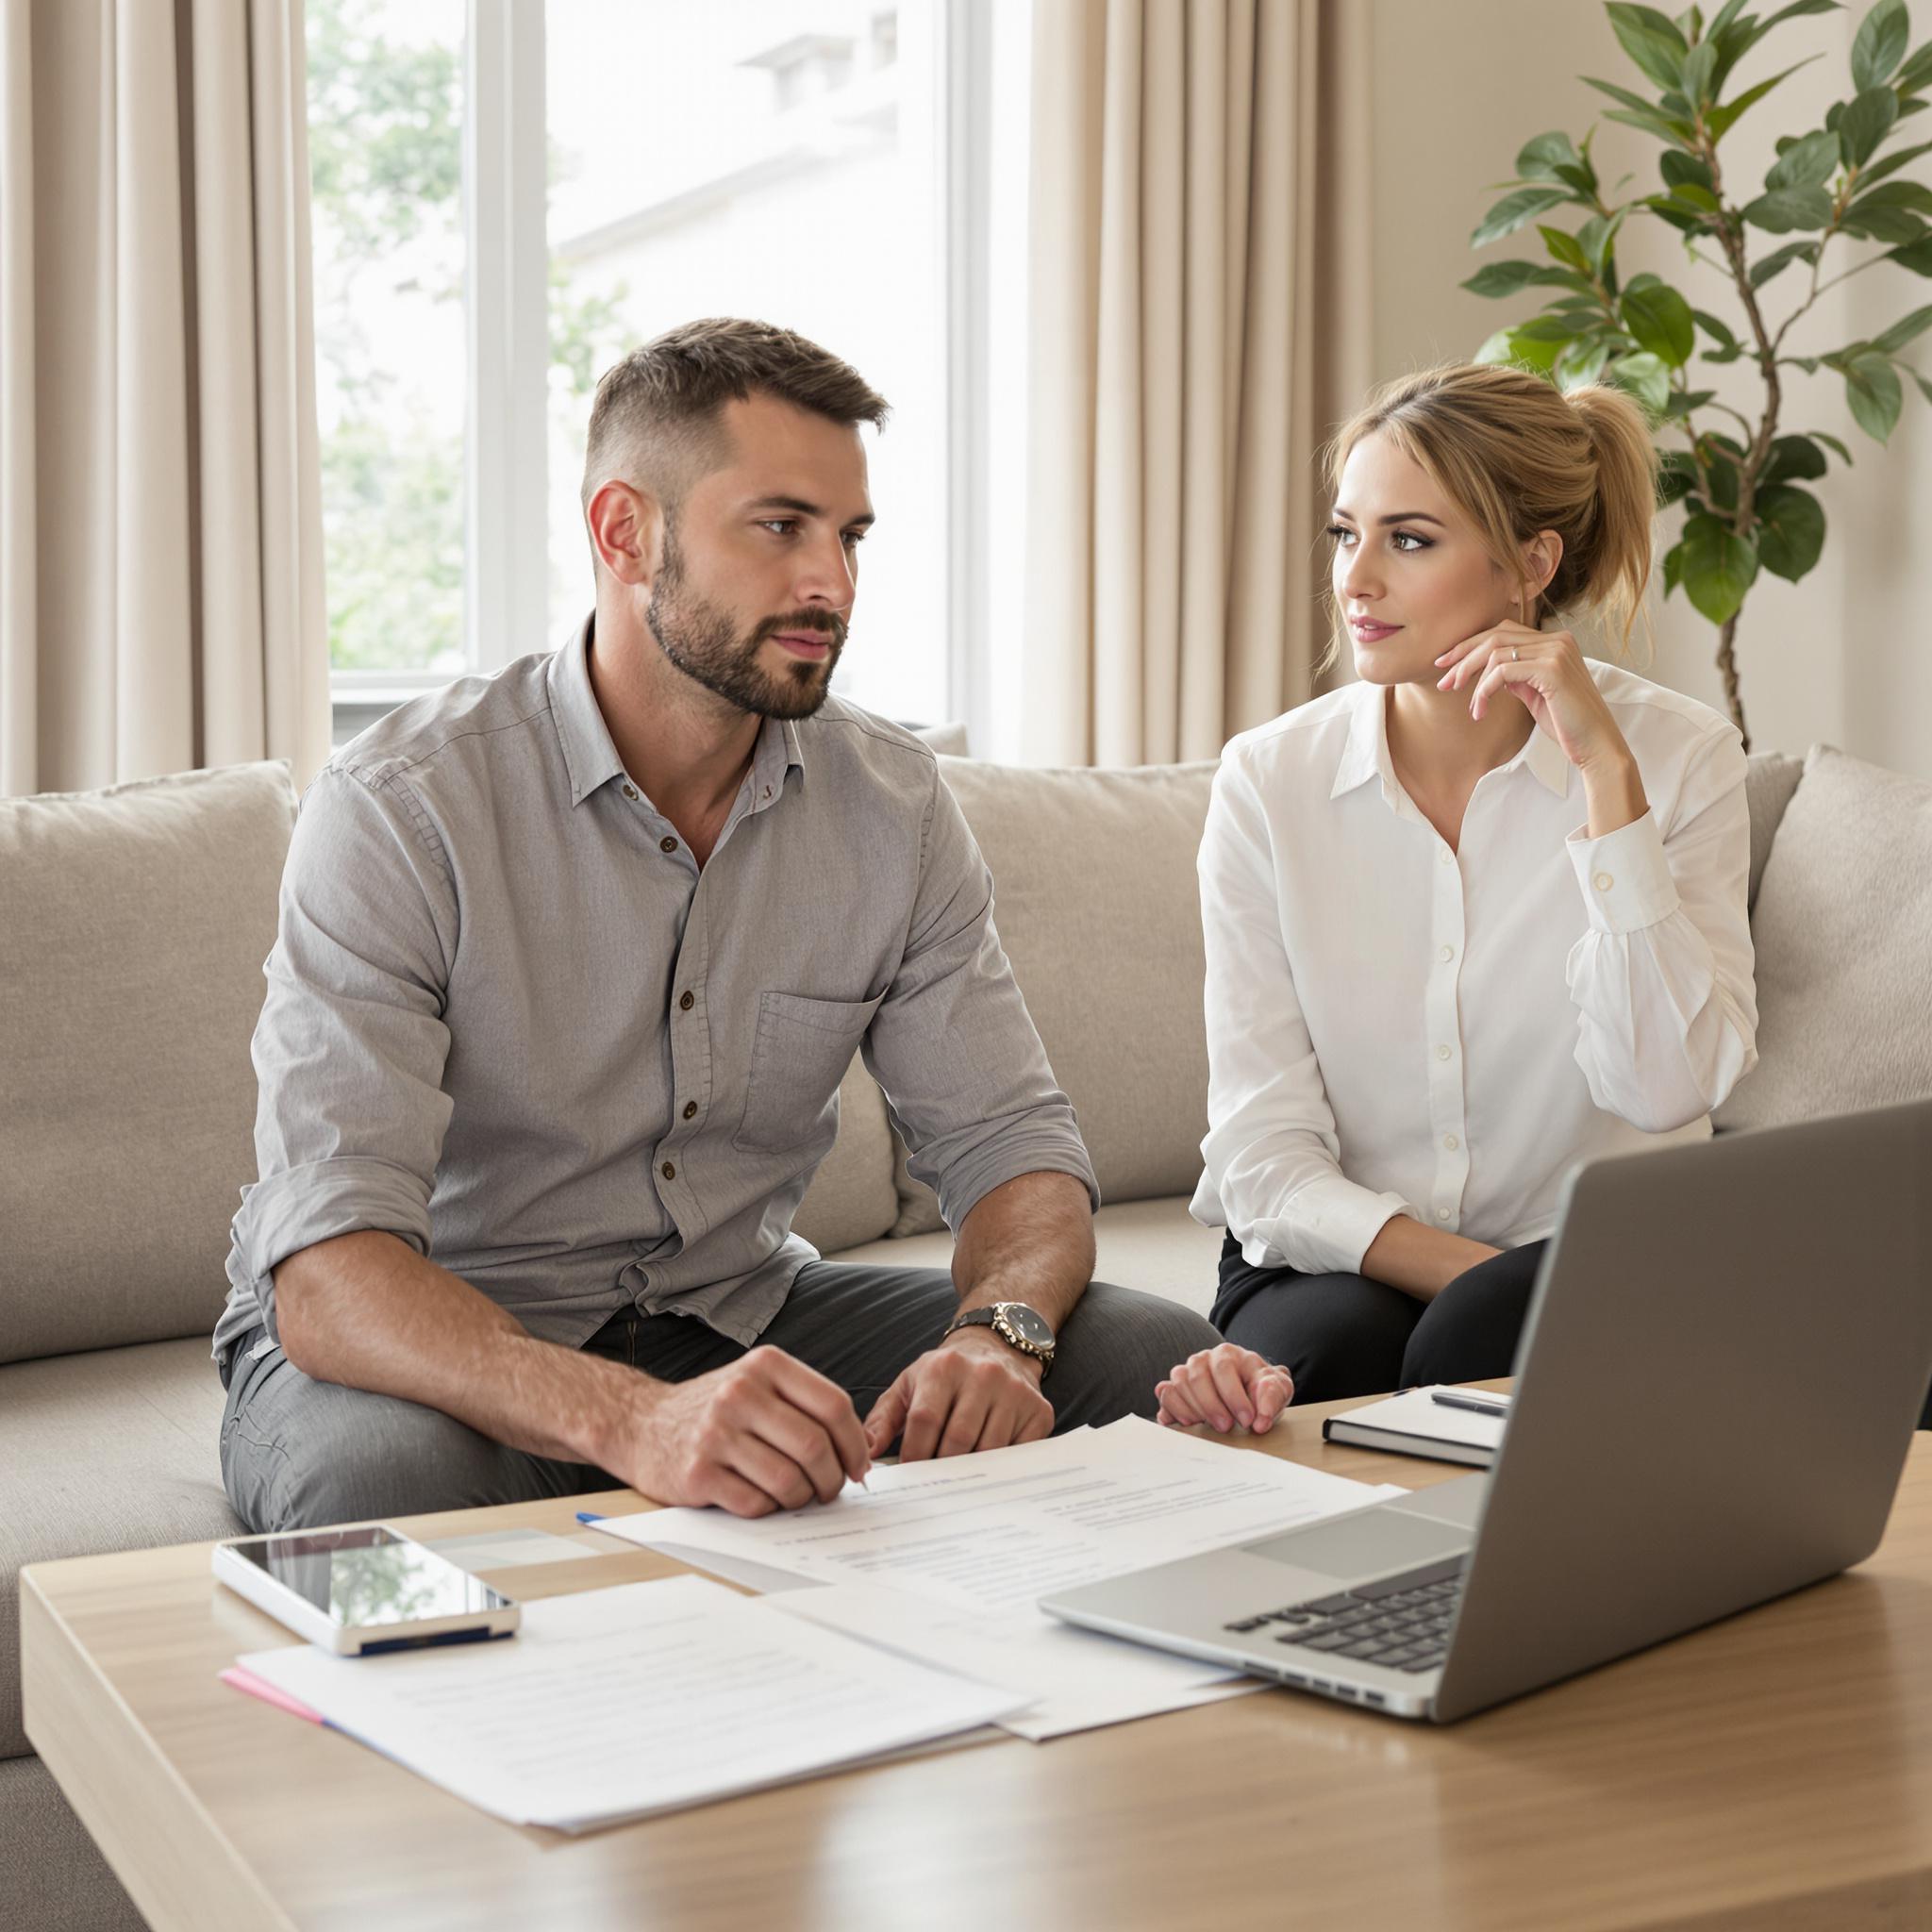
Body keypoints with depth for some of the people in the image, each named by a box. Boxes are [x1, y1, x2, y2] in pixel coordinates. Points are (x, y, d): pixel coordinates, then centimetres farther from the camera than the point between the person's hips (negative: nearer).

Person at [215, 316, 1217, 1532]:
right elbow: (330, 1273, -29)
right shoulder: (403, 811, -20)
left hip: (738, 1316, 5)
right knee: (386, 1478, -40)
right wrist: (633, 1419, -47)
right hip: (449, 1344, -5)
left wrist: (998, 1331, -26)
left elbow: (1013, 1147, -1)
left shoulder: (893, 806, -3)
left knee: (1156, 1356, -12)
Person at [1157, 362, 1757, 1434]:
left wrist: (1605, 772, -21)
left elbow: (1666, 1090, -20)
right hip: (1335, 1265, 0)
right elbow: (1262, 1157, -6)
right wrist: (1454, 1266, -21)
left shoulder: (1680, 758, -6)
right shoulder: (1269, 781, -5)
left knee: (1489, 1335, -32)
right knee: (1333, 1350, -33)